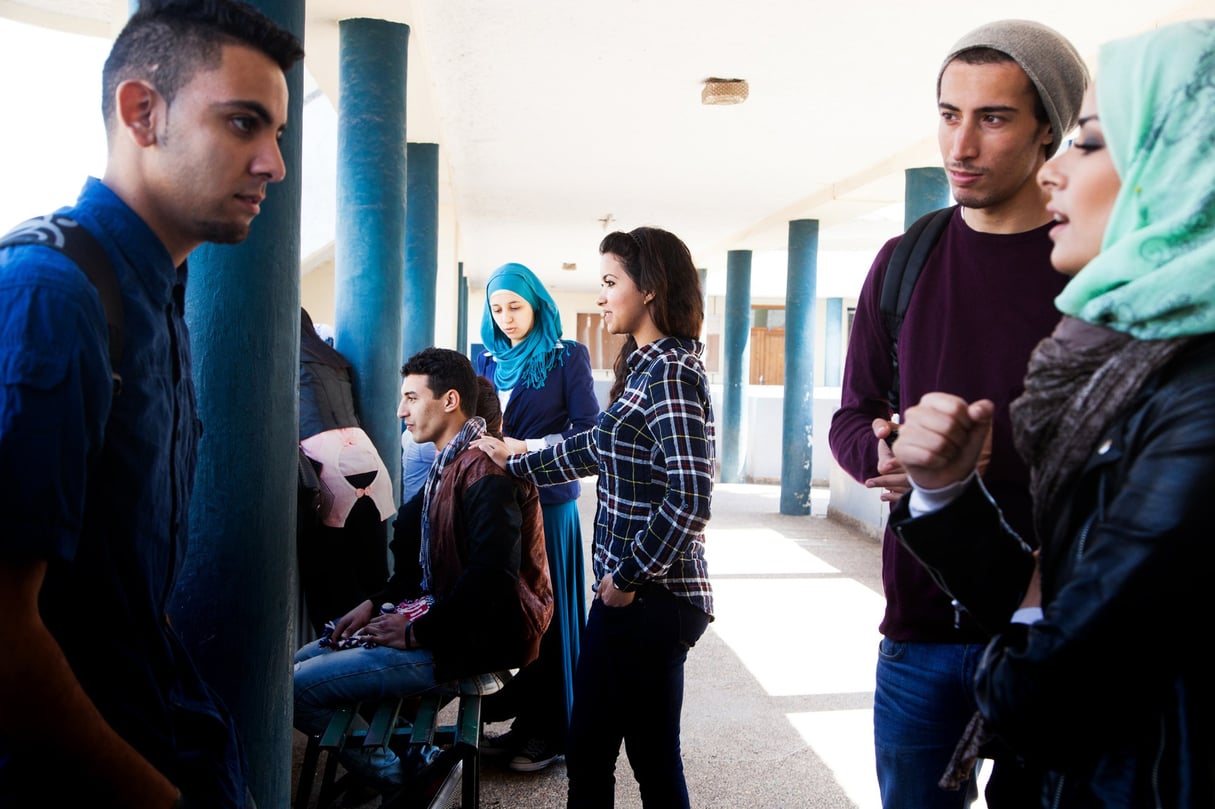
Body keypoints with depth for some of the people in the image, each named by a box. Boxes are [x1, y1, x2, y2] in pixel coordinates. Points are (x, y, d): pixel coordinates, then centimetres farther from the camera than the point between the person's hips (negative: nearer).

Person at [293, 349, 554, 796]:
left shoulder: (485, 471, -19)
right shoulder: (451, 461, 13)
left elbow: (492, 575, -28)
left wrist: (418, 631, -20)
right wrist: (376, 604, 7)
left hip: (476, 637, -10)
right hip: (444, 615, 11)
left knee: (298, 688, -14)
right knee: (301, 662, 11)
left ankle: (397, 774, 5)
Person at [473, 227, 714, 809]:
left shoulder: (670, 373, -18)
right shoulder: (645, 367, 12)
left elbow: (689, 498, -26)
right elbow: (598, 448, 25)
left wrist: (628, 577, -16)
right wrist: (515, 465, 31)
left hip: (649, 601, -9)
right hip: (627, 593, 9)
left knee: (655, 762, 7)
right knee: (588, 752, 19)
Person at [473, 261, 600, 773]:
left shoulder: (567, 357, -1)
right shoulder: (487, 360, 13)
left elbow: (587, 430, -7)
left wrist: (527, 447, -16)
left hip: (548, 500, -4)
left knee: (547, 612, 1)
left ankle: (550, 731, 12)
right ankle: (520, 720, 19)